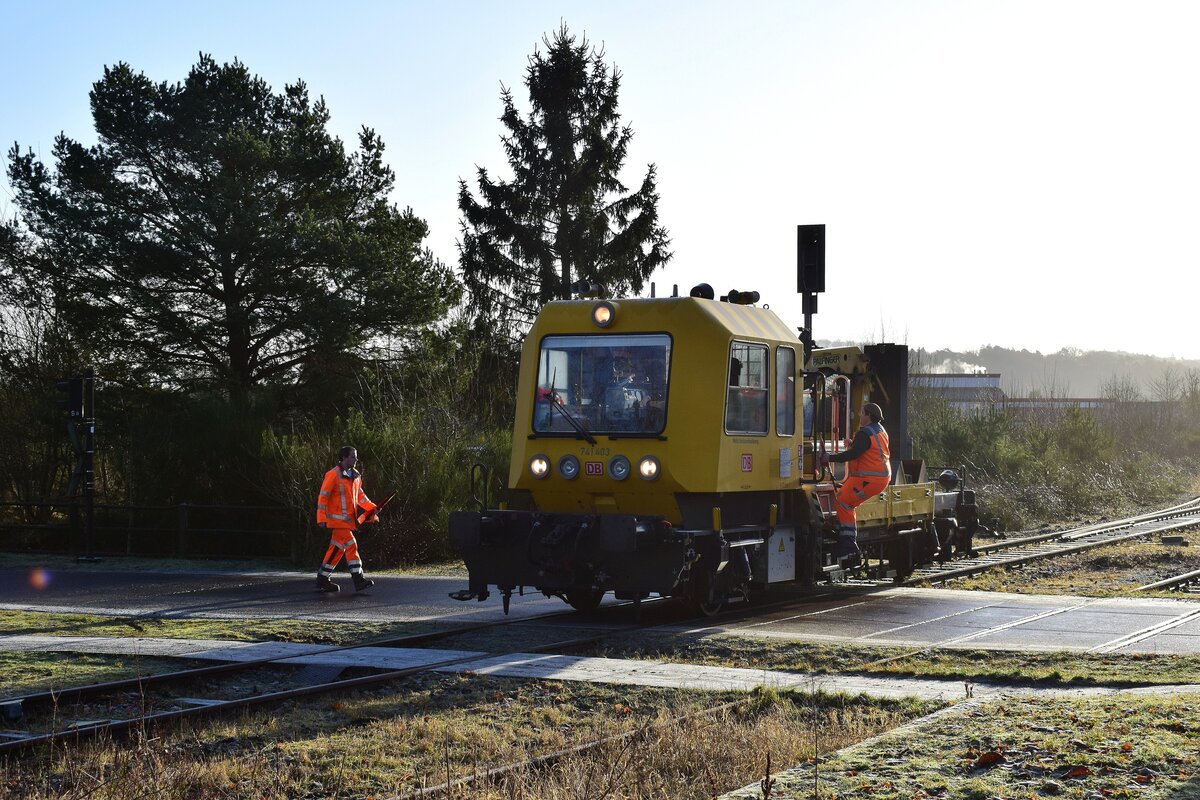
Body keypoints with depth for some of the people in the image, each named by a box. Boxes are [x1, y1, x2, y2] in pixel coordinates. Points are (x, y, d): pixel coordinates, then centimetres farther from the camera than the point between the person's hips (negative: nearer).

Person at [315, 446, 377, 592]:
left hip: (348, 519, 9)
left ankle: (322, 580, 19)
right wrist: (322, 518, -15)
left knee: (337, 548, 11)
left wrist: (372, 507, 8)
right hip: (337, 518, -9)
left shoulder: (355, 476, 13)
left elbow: (359, 495, 21)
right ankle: (358, 579, -15)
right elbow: (323, 496, -12)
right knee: (350, 545, -14)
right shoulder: (333, 475, -12)